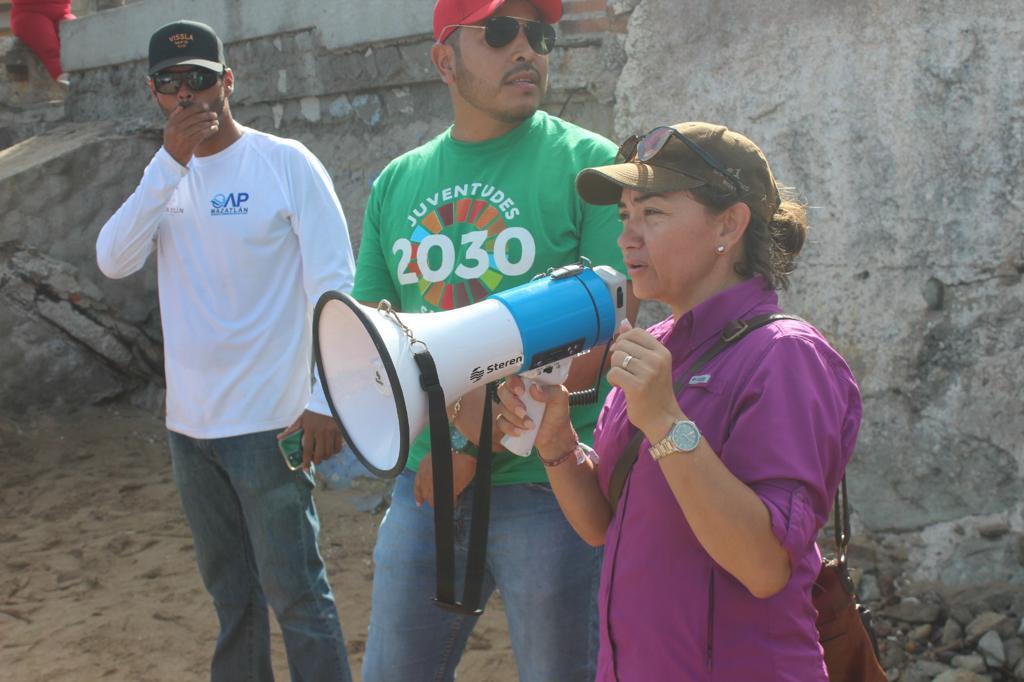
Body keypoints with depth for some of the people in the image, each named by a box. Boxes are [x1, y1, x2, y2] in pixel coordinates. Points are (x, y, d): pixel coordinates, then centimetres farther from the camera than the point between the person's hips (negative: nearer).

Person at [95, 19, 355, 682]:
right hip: (190, 422, 6)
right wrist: (170, 162, -17)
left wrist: (324, 401, -16)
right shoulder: (166, 175, 9)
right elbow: (114, 260, -7)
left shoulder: (285, 162, -9)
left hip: (268, 422, -6)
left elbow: (333, 287, -12)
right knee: (230, 589, 19)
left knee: (295, 592, -1)